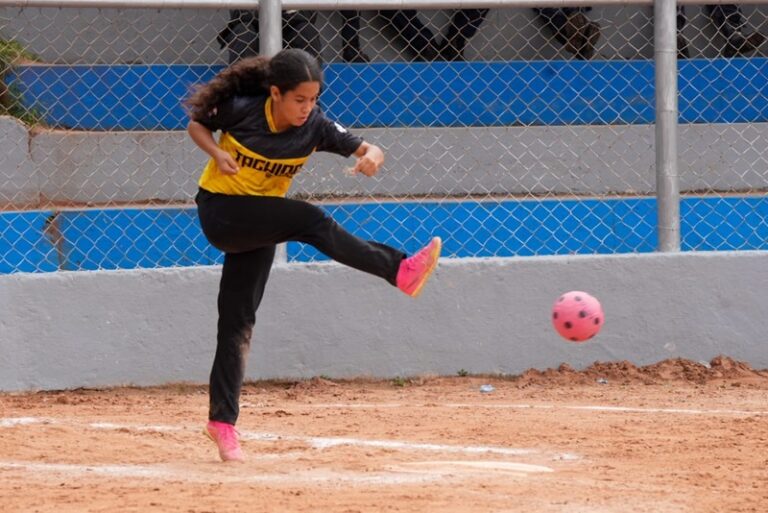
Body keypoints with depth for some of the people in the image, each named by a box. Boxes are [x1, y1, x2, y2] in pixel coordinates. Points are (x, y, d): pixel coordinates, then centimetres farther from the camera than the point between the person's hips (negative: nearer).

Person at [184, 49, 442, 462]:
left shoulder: (315, 127, -10)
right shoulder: (241, 110, -17)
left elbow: (369, 150, -11)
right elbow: (197, 125, 1)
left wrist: (372, 158, -35)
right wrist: (218, 153, -18)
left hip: (257, 226, 4)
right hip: (220, 212, -4)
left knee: (238, 323, 3)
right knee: (311, 221, -26)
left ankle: (223, 421, 7)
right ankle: (400, 271, -30)